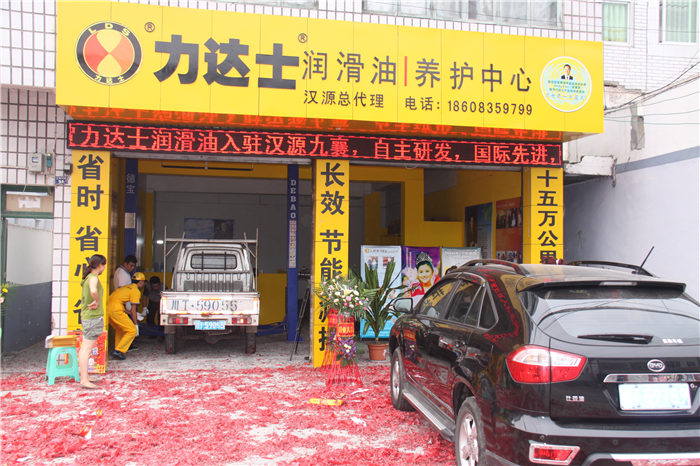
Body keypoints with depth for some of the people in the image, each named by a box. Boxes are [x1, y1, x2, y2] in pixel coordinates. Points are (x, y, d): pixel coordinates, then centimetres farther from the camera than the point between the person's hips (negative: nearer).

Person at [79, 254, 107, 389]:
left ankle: (84, 375, 29)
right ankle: (84, 380, -9)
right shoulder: (93, 278, -15)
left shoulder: (87, 278, 14)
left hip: (86, 316, 10)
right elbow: (93, 291, -37)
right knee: (87, 348, -9)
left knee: (85, 348, 18)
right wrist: (97, 301, -21)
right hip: (93, 317, -10)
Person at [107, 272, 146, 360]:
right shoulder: (136, 291, 1)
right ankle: (118, 351, -6)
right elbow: (133, 310, -2)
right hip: (116, 310, -9)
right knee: (132, 331, -2)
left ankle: (117, 351, 25)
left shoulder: (126, 287, 27)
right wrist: (136, 324, 5)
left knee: (119, 329, 28)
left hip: (107, 307, 9)